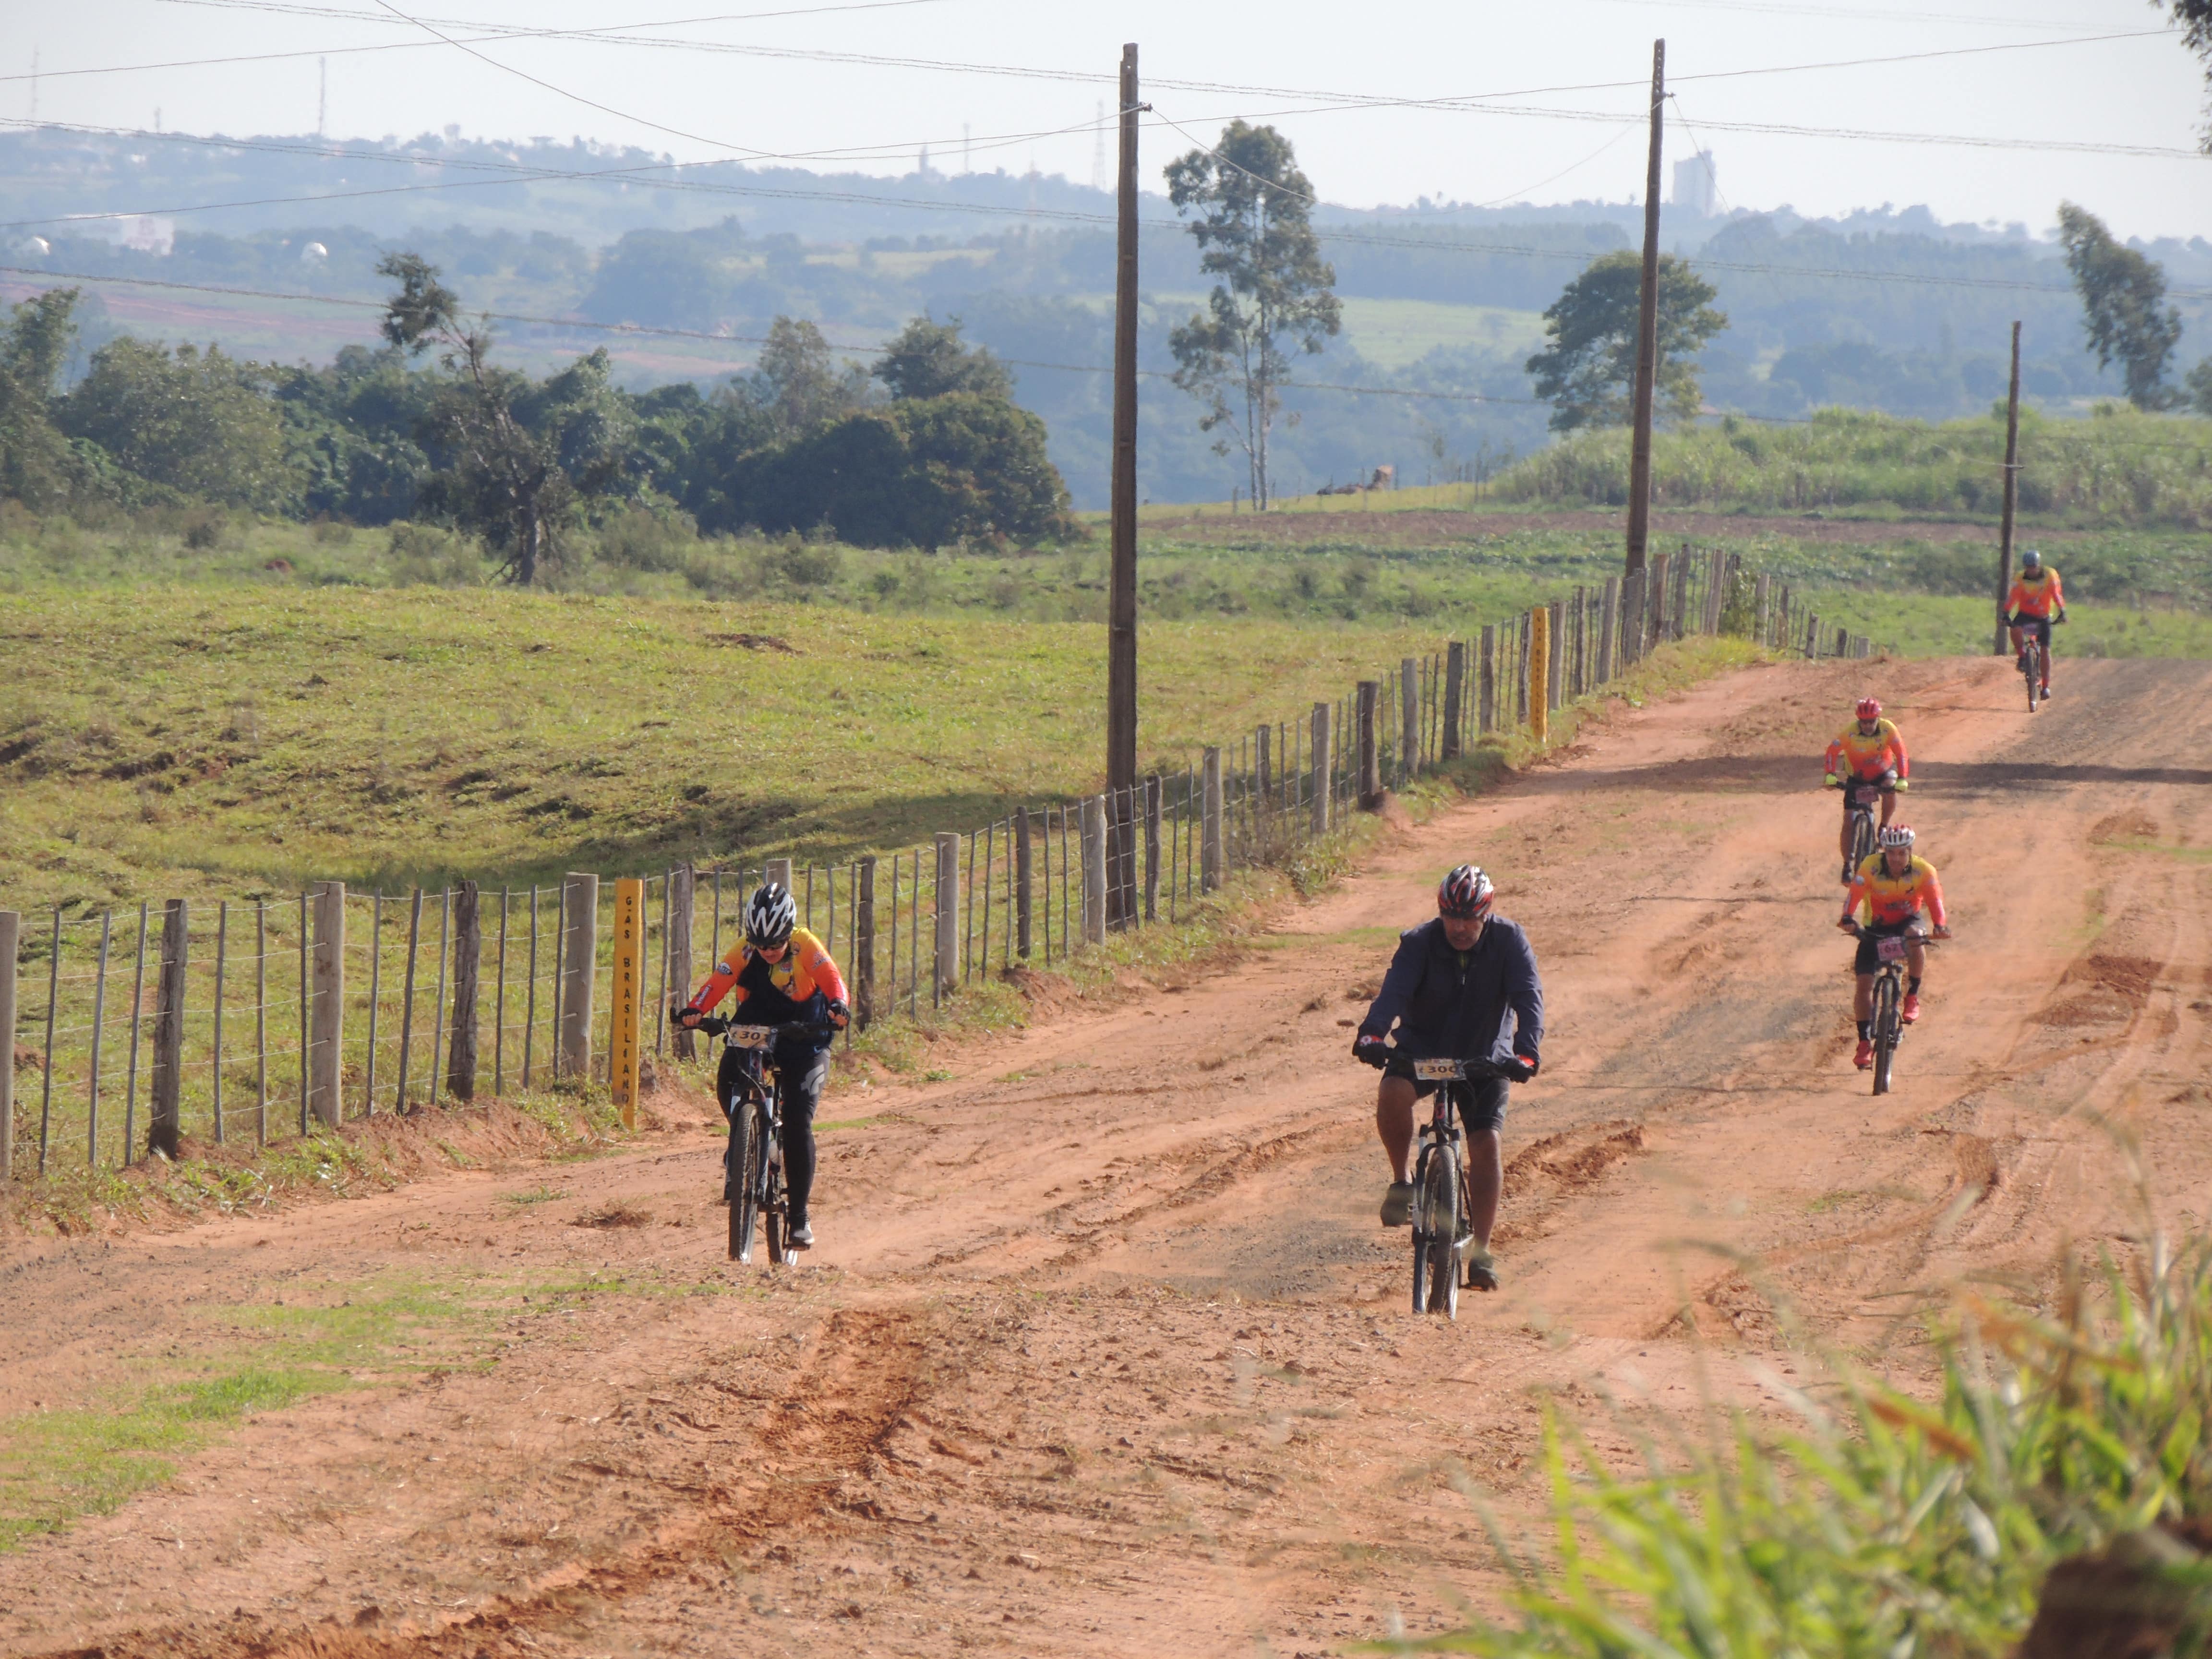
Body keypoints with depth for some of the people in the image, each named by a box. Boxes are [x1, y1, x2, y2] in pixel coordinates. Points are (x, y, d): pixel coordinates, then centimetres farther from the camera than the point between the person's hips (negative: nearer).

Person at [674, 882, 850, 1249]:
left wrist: (838, 1006, -53)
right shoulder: (746, 951, -12)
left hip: (803, 1040, -2)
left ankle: (799, 1216, -4)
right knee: (729, 1081, -28)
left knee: (798, 1122, -14)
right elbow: (718, 982, -25)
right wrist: (695, 1011, -45)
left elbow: (830, 977, -31)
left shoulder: (805, 946, -17)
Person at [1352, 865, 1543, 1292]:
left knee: (1486, 1143, -14)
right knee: (1392, 1092, -32)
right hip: (1422, 1048, -1)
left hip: (1484, 1058, 1)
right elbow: (1394, 989, -30)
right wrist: (1372, 1033, -50)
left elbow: (1528, 997, -23)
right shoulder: (1419, 943, -16)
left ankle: (1480, 1249, -5)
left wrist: (1526, 1050, -41)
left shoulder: (1509, 941, -14)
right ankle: (1401, 1182, -10)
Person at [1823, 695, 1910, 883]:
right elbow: (1833, 751, -26)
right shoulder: (1850, 732, -25)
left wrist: (1902, 779, -37)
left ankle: (1884, 827, -8)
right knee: (1848, 821, -7)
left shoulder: (1888, 730, -23)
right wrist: (1831, 776, -40)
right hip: (1856, 778, 0)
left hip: (1881, 773, 0)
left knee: (1890, 789, -34)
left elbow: (1901, 754, -25)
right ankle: (1847, 865, 5)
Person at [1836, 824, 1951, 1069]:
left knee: (1915, 936, -37)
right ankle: (1865, 1043, -2)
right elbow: (1855, 893, -32)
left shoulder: (1923, 870, -20)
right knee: (1864, 982, -13)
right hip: (1876, 928, 1)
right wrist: (1848, 919, -52)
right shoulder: (1871, 867, -22)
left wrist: (1940, 925, -51)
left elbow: (1934, 899, -31)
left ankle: (1913, 996, -17)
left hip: (1907, 922, -1)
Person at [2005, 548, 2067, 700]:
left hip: (2043, 617, 0)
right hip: (2025, 614, 0)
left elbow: (2057, 594, -16)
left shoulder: (2050, 576, -13)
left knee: (2045, 650, -2)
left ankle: (2046, 686, 6)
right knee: (2016, 630, -33)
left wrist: (2062, 612, -29)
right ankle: (2021, 656, -7)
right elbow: (2012, 597, -21)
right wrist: (2007, 615, -33)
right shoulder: (2020, 579, -14)